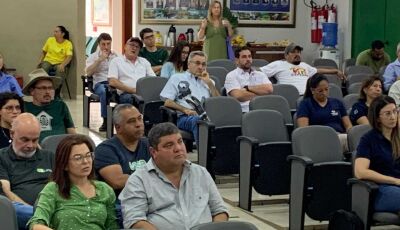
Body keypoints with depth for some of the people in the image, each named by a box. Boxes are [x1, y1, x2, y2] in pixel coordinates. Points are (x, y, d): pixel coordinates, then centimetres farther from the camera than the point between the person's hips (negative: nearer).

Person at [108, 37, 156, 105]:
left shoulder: (144, 61, 26)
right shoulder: (116, 61, 13)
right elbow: (112, 82, -1)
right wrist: (132, 90, -12)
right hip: (126, 93, -3)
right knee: (128, 98, -40)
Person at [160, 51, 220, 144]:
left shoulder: (207, 80, 32)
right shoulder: (177, 78, 21)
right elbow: (167, 102, 8)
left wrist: (209, 83, 13)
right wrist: (185, 110, -8)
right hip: (185, 117, -3)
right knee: (198, 120, -40)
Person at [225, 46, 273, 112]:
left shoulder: (261, 75, 21)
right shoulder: (231, 76, 8)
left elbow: (269, 89, 1)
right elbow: (238, 96, -8)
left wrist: (247, 88, -1)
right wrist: (260, 93, 2)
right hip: (244, 112, -3)